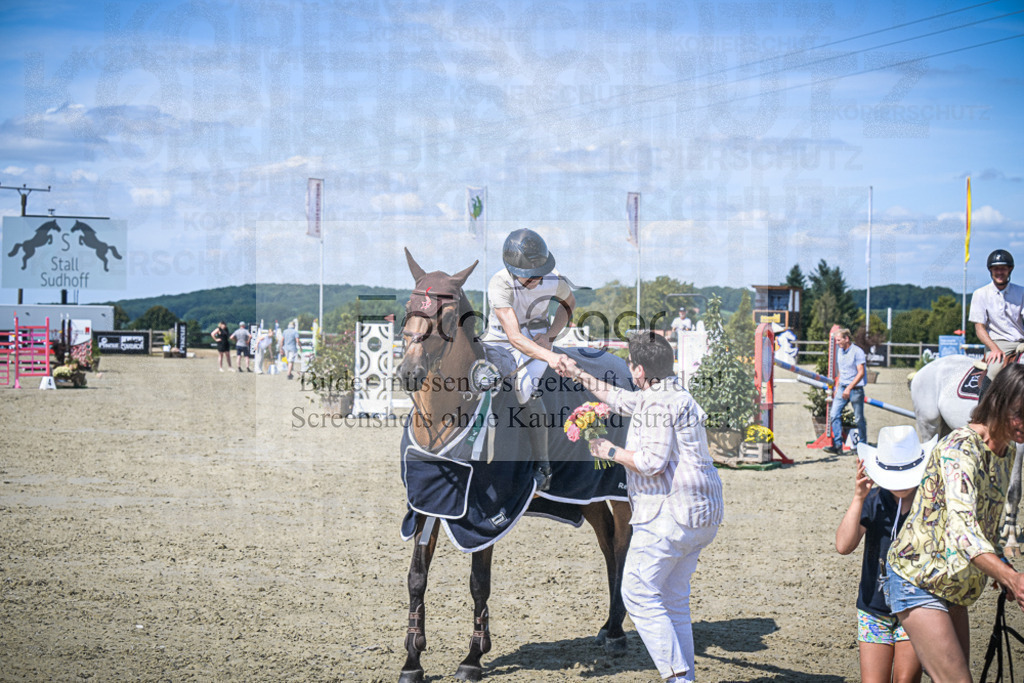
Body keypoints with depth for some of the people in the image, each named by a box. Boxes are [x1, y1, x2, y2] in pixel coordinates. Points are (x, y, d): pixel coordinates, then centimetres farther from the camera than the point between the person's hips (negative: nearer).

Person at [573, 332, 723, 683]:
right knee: (673, 600, 13)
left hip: (669, 515, -10)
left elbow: (651, 461, -22)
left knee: (638, 592, -5)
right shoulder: (672, 395, 19)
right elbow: (619, 398, 33)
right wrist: (578, 374, 39)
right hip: (699, 516, 10)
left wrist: (611, 451, -7)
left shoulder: (659, 404, -14)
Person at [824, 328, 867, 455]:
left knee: (859, 419, 2)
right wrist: (837, 387, 18)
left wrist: (849, 388, -20)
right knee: (834, 415, -7)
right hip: (842, 388, 7)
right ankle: (837, 445, -8)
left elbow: (861, 373, -15)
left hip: (855, 389, -7)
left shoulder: (857, 352, -10)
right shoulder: (840, 351, 13)